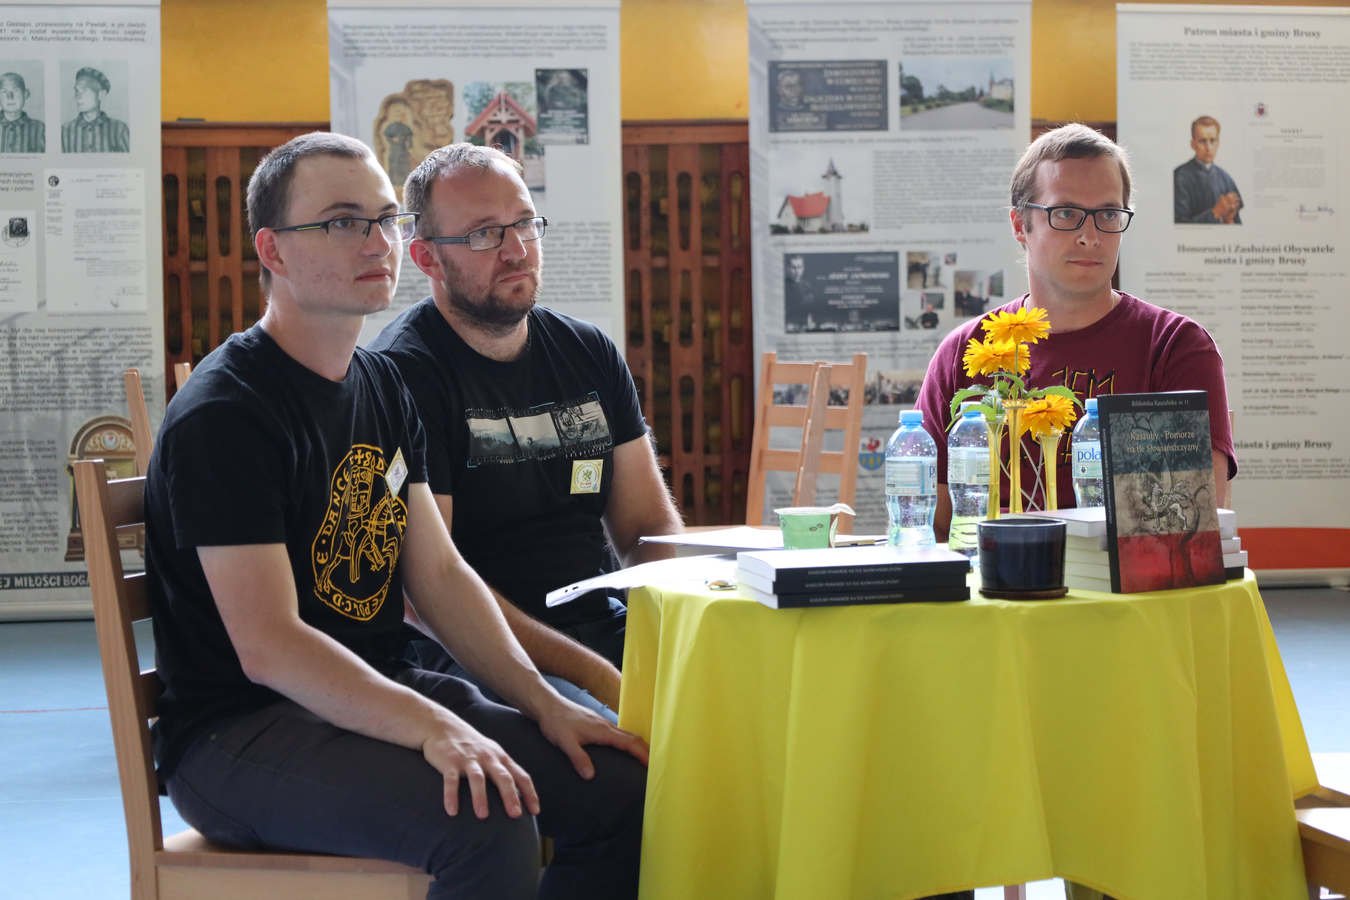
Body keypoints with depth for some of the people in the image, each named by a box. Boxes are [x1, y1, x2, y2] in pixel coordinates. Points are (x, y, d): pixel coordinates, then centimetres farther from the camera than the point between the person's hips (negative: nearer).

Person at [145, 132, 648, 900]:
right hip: (240, 731, -8)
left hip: (380, 694, 8)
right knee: (488, 824, -31)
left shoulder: (385, 388, 12)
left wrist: (544, 704, 0)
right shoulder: (223, 416, -15)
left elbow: (440, 573, 12)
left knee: (621, 785, -7)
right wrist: (430, 728, -33)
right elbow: (268, 646, -22)